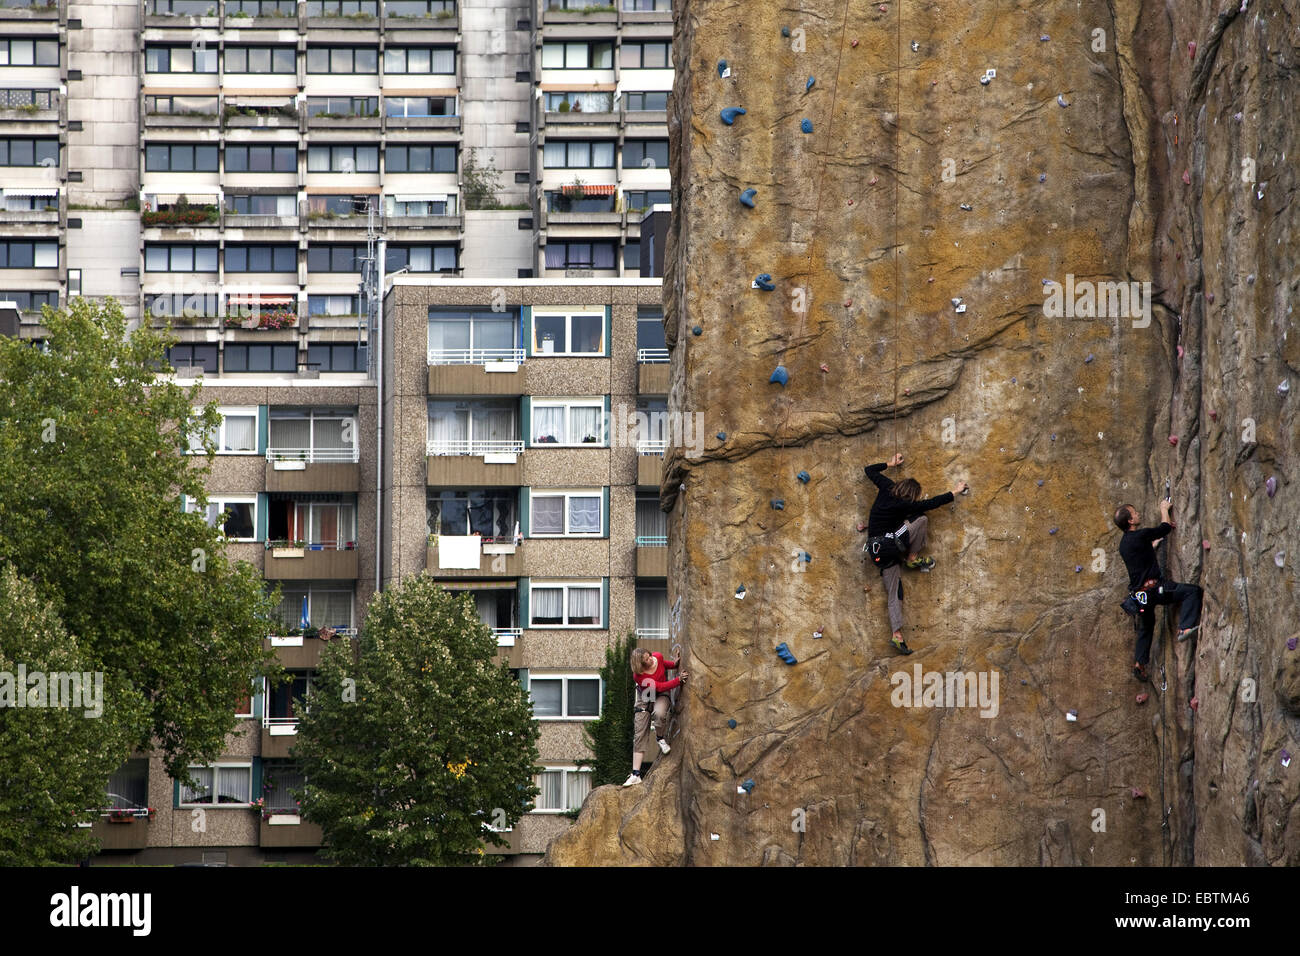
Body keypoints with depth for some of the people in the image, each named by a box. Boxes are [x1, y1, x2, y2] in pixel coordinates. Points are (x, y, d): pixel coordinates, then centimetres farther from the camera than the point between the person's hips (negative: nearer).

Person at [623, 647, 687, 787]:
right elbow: (659, 686, -30)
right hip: (645, 698, -2)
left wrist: (674, 664, -6)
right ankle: (636, 775, -4)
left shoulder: (658, 657, -17)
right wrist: (678, 680, -31)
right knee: (640, 735, -6)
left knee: (659, 713, -36)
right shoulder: (638, 676, -30)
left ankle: (660, 738, -3)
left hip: (661, 696, 2)